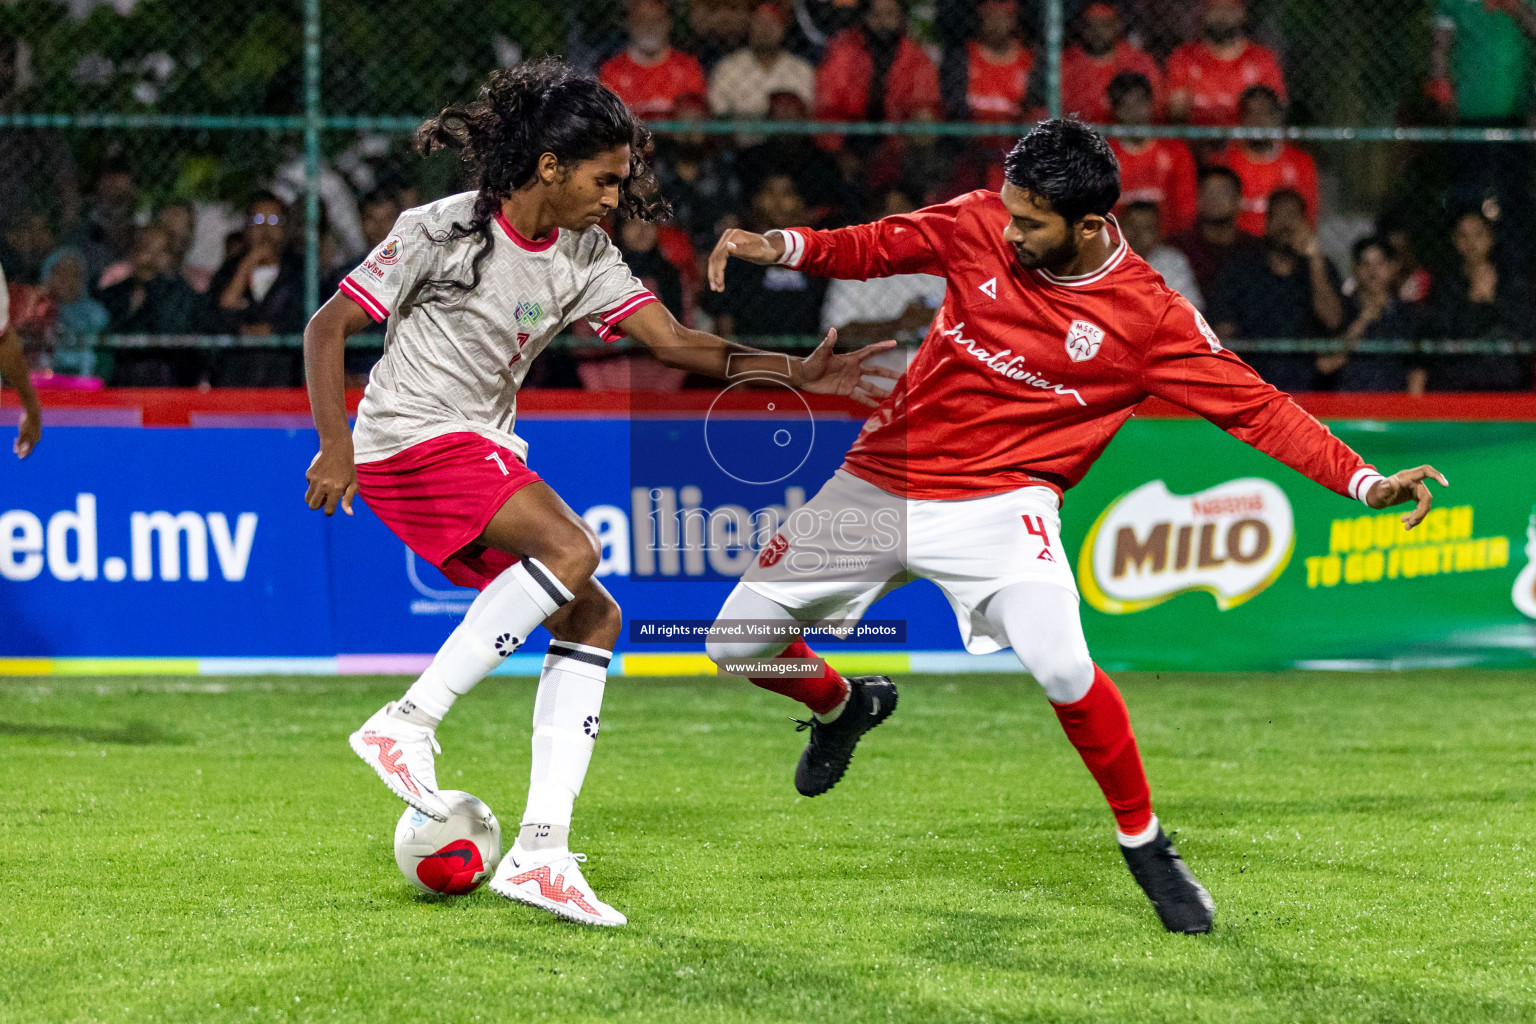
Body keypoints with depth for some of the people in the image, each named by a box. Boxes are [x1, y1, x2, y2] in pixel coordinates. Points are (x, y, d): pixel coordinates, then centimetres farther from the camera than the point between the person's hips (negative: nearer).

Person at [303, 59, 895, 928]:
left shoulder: (585, 256, 6)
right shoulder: (444, 232, -13)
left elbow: (675, 341, 1)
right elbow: (329, 326, -9)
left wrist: (794, 372, -12)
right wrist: (337, 447, -18)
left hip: (486, 451, 8)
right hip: (411, 439, -8)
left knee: (594, 619, -3)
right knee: (571, 549, -28)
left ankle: (541, 853, -5)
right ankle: (408, 722, -23)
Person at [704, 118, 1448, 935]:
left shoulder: (1148, 316, -13)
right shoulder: (980, 225, -5)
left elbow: (1254, 407, -11)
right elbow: (877, 247, 5)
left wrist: (1367, 483, -21)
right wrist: (780, 246, -14)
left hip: (996, 503, -4)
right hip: (878, 483, 4)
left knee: (1061, 664, -30)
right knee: (738, 641, 5)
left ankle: (1144, 843, -6)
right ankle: (844, 706, 41)